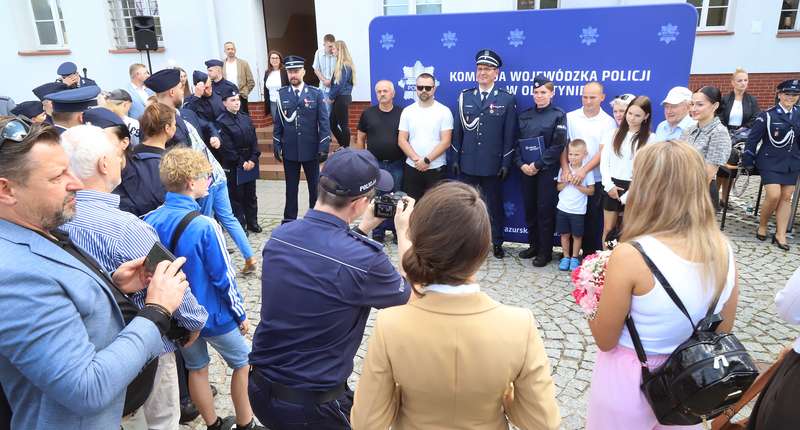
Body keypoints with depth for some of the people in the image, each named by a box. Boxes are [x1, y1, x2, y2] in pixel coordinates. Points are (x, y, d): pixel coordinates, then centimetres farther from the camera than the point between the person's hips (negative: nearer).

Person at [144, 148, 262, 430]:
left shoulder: (149, 221, -10)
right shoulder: (204, 226, -27)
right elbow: (223, 277, -20)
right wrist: (240, 313, -5)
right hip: (213, 314, -5)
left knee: (196, 368, 22)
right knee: (243, 363, 16)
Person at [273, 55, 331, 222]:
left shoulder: (316, 94, -2)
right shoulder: (281, 94, 2)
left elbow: (324, 122, -4)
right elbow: (278, 122, 5)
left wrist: (324, 147, -10)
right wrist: (276, 146, 1)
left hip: (311, 150, -1)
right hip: (289, 150, 1)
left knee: (314, 186, 10)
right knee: (291, 187, 10)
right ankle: (289, 220, 22)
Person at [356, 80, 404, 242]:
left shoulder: (402, 113, 0)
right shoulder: (367, 113, 3)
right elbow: (360, 138, 7)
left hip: (397, 165, -1)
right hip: (374, 164, 1)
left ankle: (397, 231, 23)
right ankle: (378, 233, 21)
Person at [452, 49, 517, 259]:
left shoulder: (507, 99, -1)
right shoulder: (464, 96, 6)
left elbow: (509, 135, -2)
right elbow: (458, 130, 7)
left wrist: (506, 163, -6)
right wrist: (455, 159, 4)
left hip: (493, 165, -2)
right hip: (467, 163, 2)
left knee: (495, 205, 10)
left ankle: (497, 243, 23)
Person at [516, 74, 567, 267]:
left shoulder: (558, 115, -2)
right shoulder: (524, 116, 10)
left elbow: (558, 145, -10)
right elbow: (517, 142, 7)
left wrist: (537, 165, -15)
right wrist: (521, 164, -8)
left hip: (547, 170, -4)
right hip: (526, 170, 4)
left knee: (545, 211, 0)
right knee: (529, 209, 9)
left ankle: (545, 251, 10)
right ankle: (533, 245, 24)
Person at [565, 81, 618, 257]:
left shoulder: (608, 122, -1)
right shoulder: (570, 117, 4)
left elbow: (603, 152, -8)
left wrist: (584, 171, -18)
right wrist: (565, 170, -11)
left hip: (595, 180, -1)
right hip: (571, 179, 2)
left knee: (593, 221, 6)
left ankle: (590, 255, 19)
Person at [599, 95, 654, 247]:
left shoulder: (650, 139, -2)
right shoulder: (614, 134, 7)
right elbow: (604, 161, 4)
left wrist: (628, 194, -12)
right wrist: (609, 185, -8)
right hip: (612, 187, 2)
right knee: (608, 229, 6)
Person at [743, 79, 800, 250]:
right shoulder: (768, 115, -9)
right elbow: (753, 138, -6)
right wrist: (747, 160, -6)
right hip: (771, 161, -5)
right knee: (774, 195, -13)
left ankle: (780, 235, 12)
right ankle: (762, 226, 11)